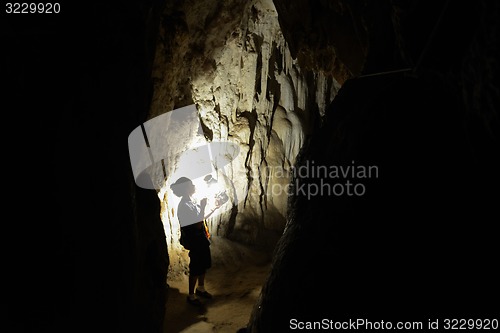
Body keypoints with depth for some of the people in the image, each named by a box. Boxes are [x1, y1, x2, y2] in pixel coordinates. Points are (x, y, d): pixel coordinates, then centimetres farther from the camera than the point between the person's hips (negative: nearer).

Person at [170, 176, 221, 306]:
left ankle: (200, 288, 39)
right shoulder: (184, 206, -23)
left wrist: (214, 208, 13)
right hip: (195, 242, -9)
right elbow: (198, 224, -27)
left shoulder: (192, 201, 6)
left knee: (204, 265, 20)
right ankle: (191, 295, 19)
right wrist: (202, 206, -22)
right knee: (196, 268, 3)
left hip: (202, 239, 9)